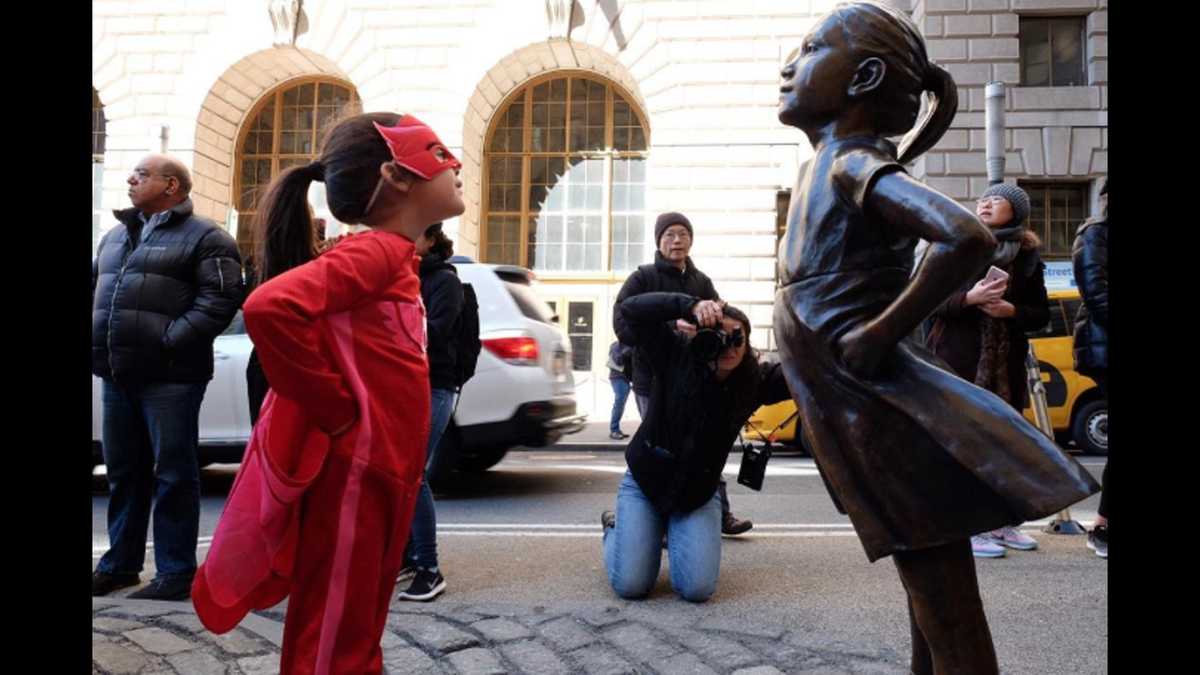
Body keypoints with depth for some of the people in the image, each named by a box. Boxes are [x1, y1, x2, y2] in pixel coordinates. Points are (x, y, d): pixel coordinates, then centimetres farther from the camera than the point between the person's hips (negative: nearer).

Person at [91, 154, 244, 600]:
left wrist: (173, 341, -18)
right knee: (123, 472, 15)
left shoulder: (204, 238, -3)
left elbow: (221, 298, -13)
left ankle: (176, 572, 9)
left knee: (173, 475, 0)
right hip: (117, 375, 7)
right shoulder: (115, 236, 20)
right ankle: (120, 563, 29)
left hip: (168, 377, -7)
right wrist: (98, 342, 11)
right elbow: (95, 287, 27)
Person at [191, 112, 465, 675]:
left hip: (378, 477, 9)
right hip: (351, 478, -9)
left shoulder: (392, 257, 13)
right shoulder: (375, 250, -16)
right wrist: (335, 410, -22)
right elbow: (269, 307, -32)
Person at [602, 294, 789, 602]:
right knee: (630, 585, -10)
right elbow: (630, 310, -28)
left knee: (698, 589, -14)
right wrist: (691, 305, -41)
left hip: (698, 495, 2)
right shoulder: (676, 354, -17)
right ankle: (616, 527, 25)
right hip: (643, 483, -2)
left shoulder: (755, 380, -9)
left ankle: (674, 535, 21)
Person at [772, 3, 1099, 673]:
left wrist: (882, 336, -22)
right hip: (872, 423, 10)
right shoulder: (828, 165, 13)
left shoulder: (852, 164, -14)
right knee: (933, 619, 22)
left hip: (887, 422, -10)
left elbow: (968, 238, -31)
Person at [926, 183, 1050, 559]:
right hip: (959, 359, -4)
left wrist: (1011, 310, -12)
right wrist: (969, 298, -21)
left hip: (1006, 364, 4)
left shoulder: (1027, 255, 9)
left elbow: (1041, 314, 8)